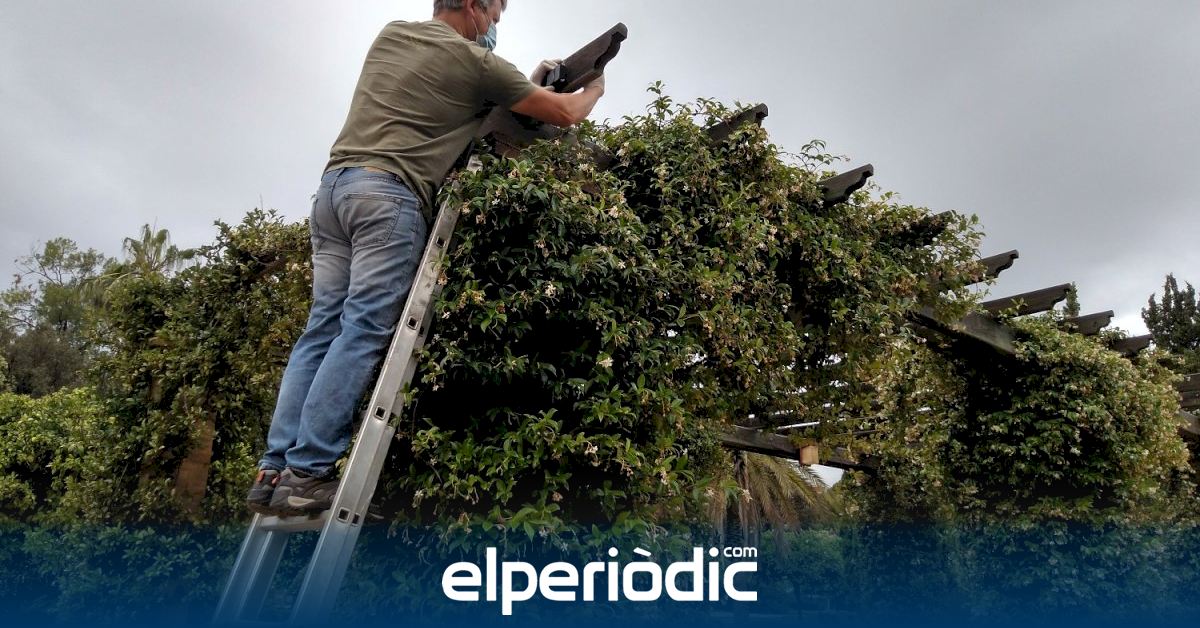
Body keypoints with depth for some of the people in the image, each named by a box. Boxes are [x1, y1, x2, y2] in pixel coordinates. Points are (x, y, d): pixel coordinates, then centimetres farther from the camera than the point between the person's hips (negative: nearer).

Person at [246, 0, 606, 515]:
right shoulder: (474, 61, 5)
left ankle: (274, 470, 0)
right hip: (388, 193, -7)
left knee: (322, 329, 3)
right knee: (363, 331, -10)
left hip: (333, 186, 8)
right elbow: (566, 114, 10)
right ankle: (307, 474, -13)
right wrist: (594, 88, 33)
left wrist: (526, 85, 41)